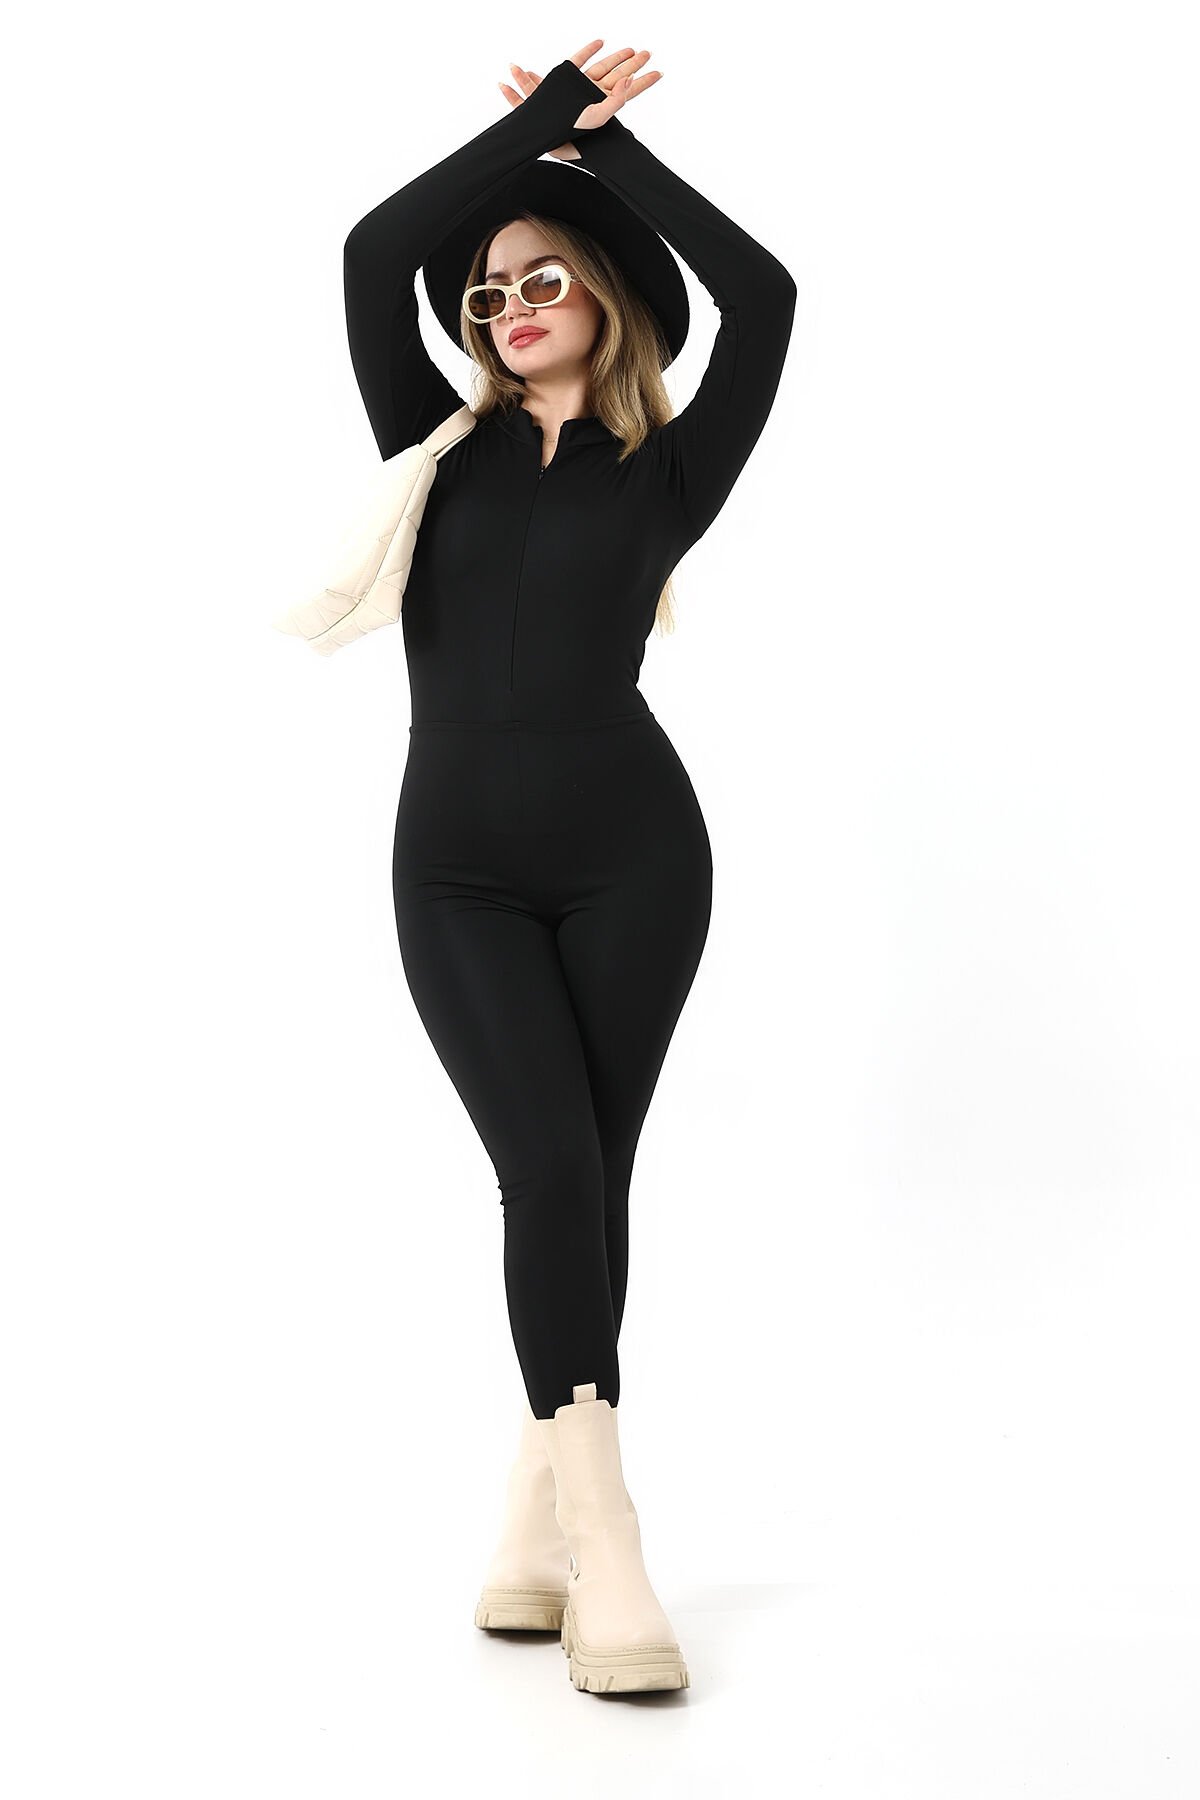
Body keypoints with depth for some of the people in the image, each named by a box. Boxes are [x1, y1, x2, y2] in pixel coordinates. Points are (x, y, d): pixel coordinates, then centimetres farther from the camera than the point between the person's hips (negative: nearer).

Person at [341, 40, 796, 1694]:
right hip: (458, 867, 0)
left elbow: (764, 295, -6)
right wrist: (541, 116, 3)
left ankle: (536, 1525, 13)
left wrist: (608, 148, 2)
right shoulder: (443, 449, 12)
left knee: (590, 1180, 2)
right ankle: (608, 1568, -10)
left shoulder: (668, 471, 8)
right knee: (552, 1172, -11)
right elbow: (375, 251, 0)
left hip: (633, 858, 0)